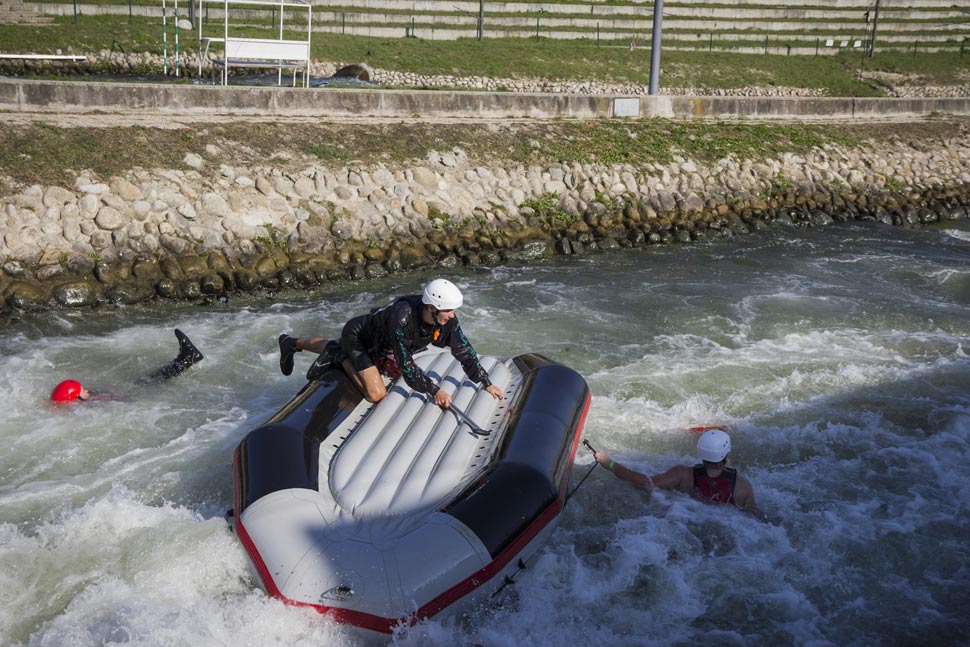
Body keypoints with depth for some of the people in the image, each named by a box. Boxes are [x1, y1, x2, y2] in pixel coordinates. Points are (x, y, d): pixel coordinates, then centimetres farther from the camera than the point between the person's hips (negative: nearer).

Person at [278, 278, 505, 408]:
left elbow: (465, 352, -15)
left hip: (376, 341, 8)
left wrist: (487, 384, -17)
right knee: (376, 393, -19)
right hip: (356, 335, -8)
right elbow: (406, 365, -38)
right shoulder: (402, 318, -43)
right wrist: (434, 390, -37)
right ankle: (339, 358, -1)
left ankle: (292, 343, 49)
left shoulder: (447, 319, -22)